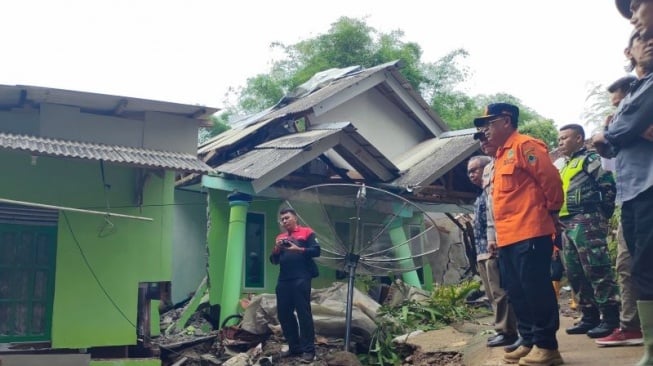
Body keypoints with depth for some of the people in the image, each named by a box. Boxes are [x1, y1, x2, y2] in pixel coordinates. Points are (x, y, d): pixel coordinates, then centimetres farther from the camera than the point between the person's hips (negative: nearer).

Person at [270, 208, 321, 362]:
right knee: (283, 313, 7)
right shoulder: (280, 237, 19)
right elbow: (274, 260, 18)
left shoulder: (306, 232, 3)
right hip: (283, 280, 6)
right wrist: (276, 249, -2)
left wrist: (298, 249, -17)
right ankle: (294, 347, 17)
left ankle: (308, 350, -4)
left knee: (303, 313, -7)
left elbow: (316, 251, -6)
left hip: (300, 279, -6)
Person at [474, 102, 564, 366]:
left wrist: (551, 211, -1)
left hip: (529, 234, -10)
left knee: (536, 289, -6)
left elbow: (550, 178, -11)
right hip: (508, 238, 10)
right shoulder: (501, 156, 22)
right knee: (517, 292, 11)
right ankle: (529, 341, 19)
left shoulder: (524, 145, -6)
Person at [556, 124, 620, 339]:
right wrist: (558, 221, 17)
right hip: (568, 225, 10)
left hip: (586, 221, -10)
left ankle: (610, 317, -9)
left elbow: (608, 186, -11)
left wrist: (601, 214, -11)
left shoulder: (590, 159, -1)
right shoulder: (565, 168, 26)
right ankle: (589, 317, 16)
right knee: (575, 274, 10)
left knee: (596, 270, -12)